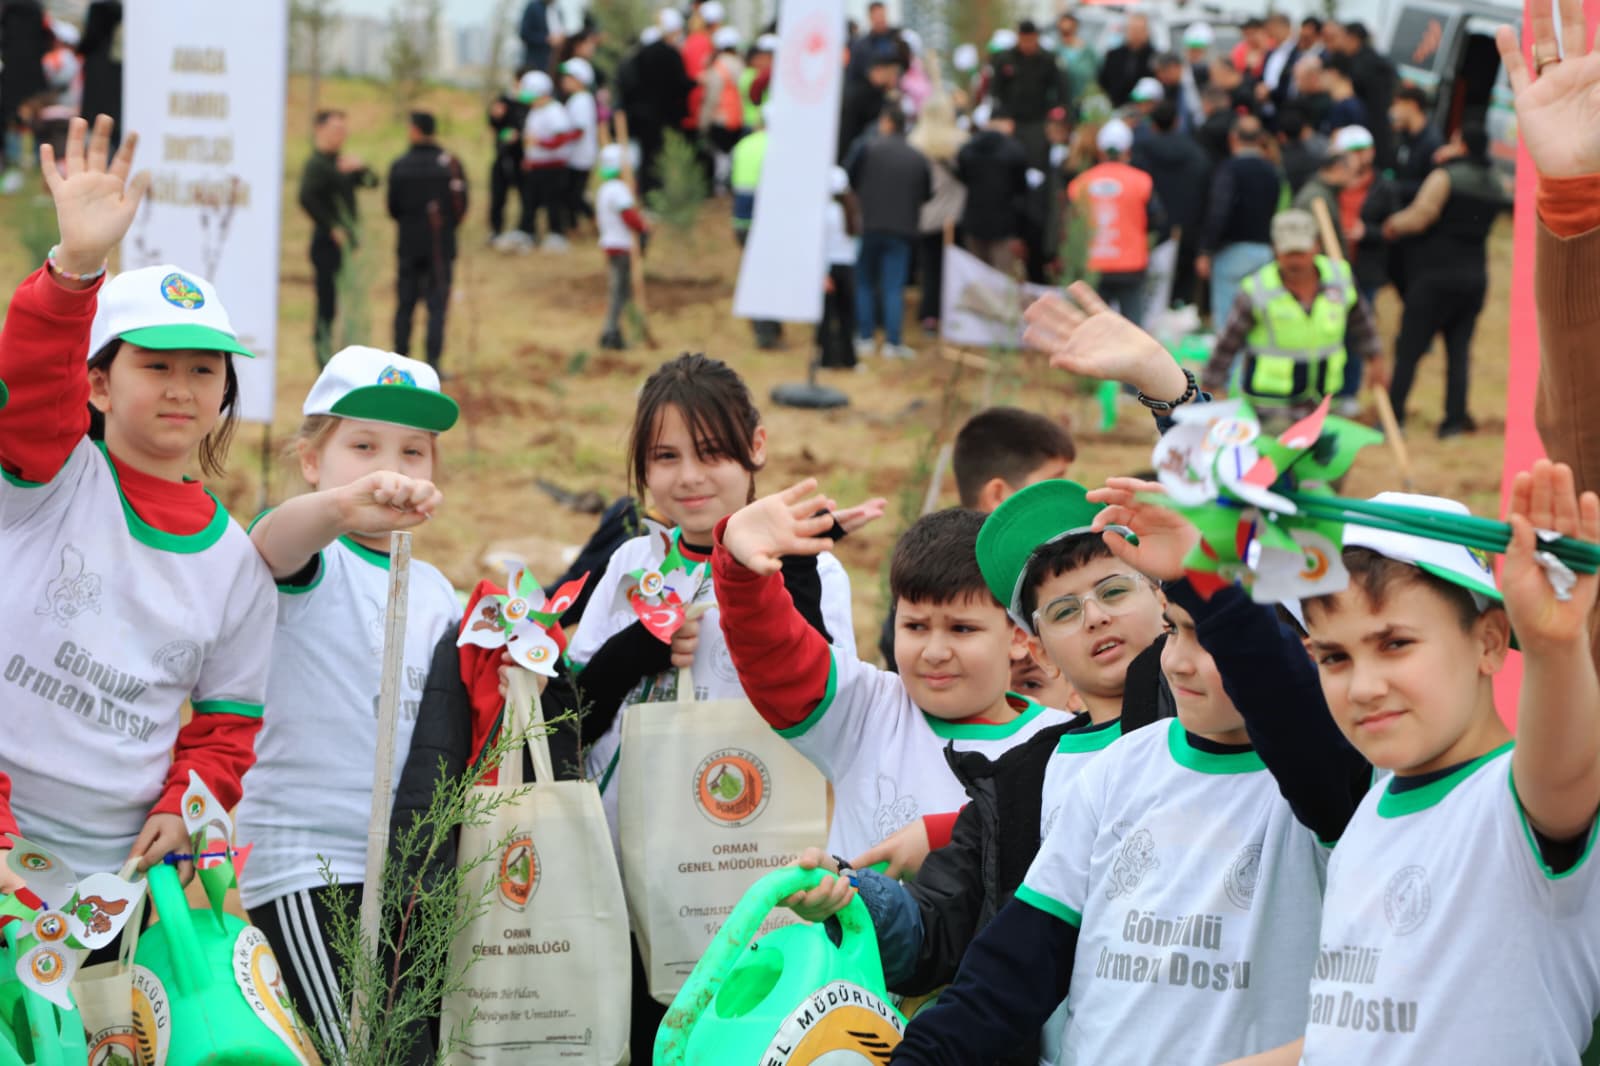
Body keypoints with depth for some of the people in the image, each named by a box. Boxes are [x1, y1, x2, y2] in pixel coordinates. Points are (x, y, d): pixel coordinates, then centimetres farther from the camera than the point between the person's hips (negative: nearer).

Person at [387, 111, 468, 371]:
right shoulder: (450, 165, -6)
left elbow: (393, 208, 1)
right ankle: (433, 362, -8)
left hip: (409, 243, 1)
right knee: (437, 305, 0)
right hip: (441, 244, -1)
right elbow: (461, 206, -3)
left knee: (405, 304, 10)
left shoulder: (399, 166, -5)